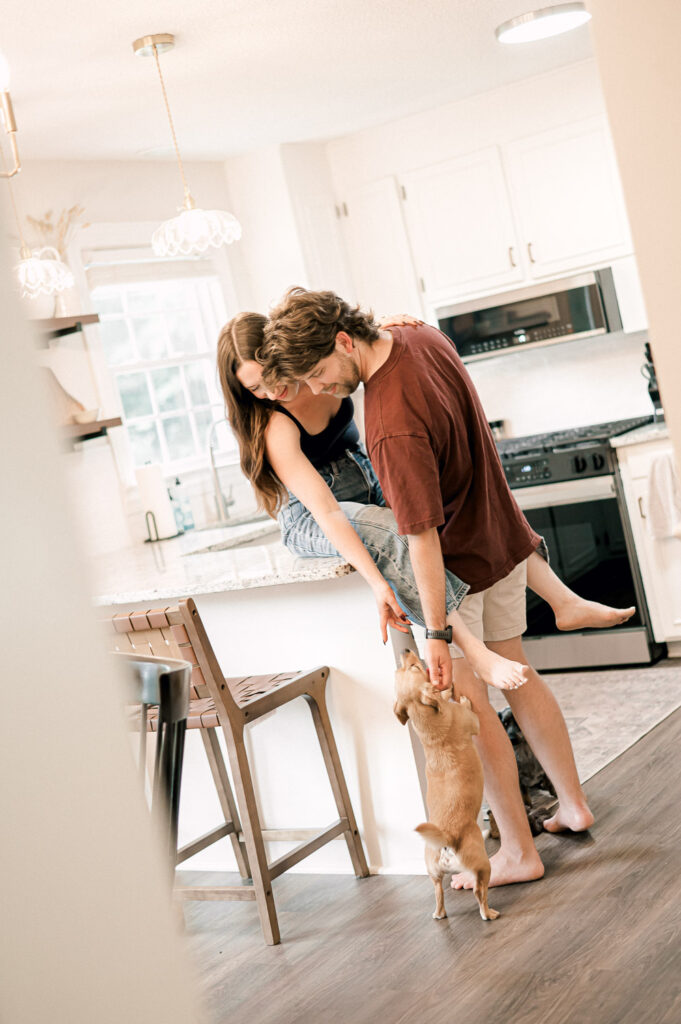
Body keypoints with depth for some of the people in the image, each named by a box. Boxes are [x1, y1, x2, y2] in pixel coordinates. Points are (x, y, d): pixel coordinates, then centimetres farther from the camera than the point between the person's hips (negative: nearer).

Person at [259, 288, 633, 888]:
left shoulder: (393, 429, -34)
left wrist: (437, 635, -29)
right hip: (500, 538, 9)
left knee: (467, 703, 2)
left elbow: (424, 536, -33)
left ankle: (519, 851, 11)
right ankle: (573, 805, 31)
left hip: (457, 564, -9)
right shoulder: (423, 338, -7)